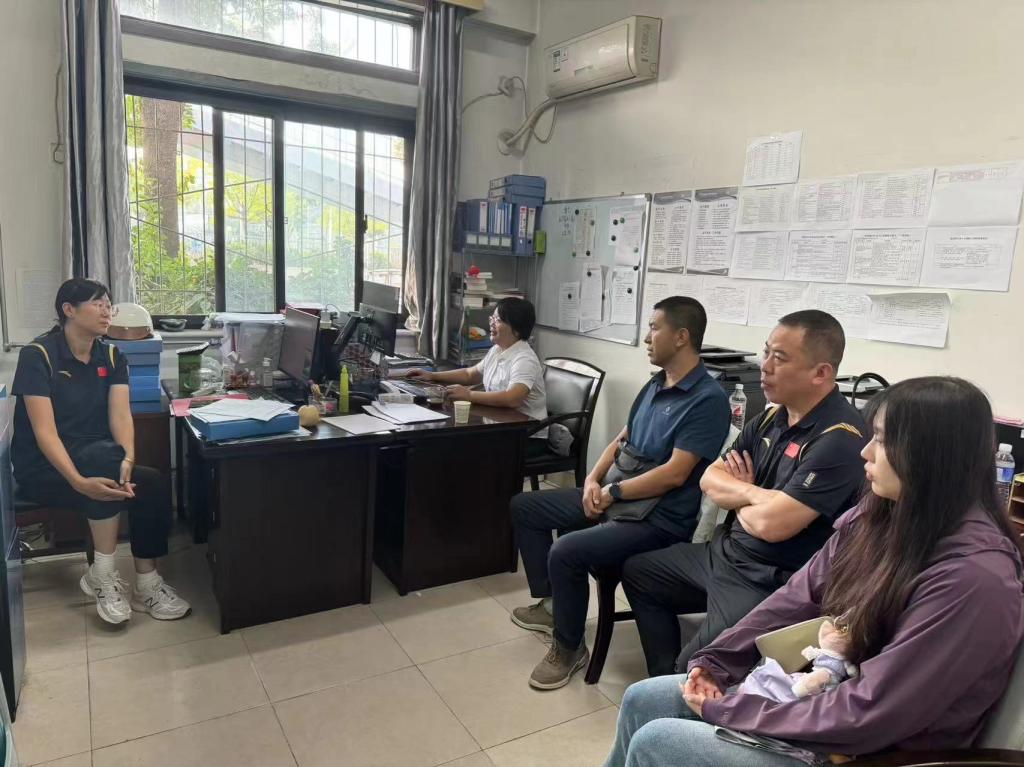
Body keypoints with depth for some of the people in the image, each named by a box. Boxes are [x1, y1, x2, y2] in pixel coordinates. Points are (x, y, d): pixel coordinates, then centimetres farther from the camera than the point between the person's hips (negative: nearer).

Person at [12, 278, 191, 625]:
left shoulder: (112, 357, 2)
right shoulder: (38, 355, -14)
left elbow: (120, 415, -10)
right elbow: (44, 431, -23)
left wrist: (128, 462, -30)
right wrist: (79, 482, -38)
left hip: (96, 460, 5)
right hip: (42, 468, -5)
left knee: (151, 483, -24)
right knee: (108, 455, -35)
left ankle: (147, 586, -11)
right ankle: (103, 575, -21)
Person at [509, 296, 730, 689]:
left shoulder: (708, 399, -18)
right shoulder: (655, 384, 10)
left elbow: (674, 474, -22)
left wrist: (613, 492, -15)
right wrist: (594, 480, -3)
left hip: (658, 519, -9)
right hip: (617, 497, 10)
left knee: (566, 552, -30)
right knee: (524, 506, 11)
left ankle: (569, 648, -3)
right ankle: (549, 602, 22)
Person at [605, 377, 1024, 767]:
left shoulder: (972, 576, -29)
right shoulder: (876, 516, -3)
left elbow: (869, 713, -28)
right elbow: (797, 598, 5)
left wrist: (730, 712, -20)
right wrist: (714, 663, -2)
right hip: (814, 692, 7)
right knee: (642, 700, 7)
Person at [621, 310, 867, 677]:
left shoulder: (839, 440, -24)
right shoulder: (771, 417, 3)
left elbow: (771, 523, -30)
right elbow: (710, 480, 4)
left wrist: (737, 498, -8)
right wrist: (755, 494, -16)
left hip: (770, 584, -9)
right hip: (723, 552, 9)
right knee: (636, 571, 21)